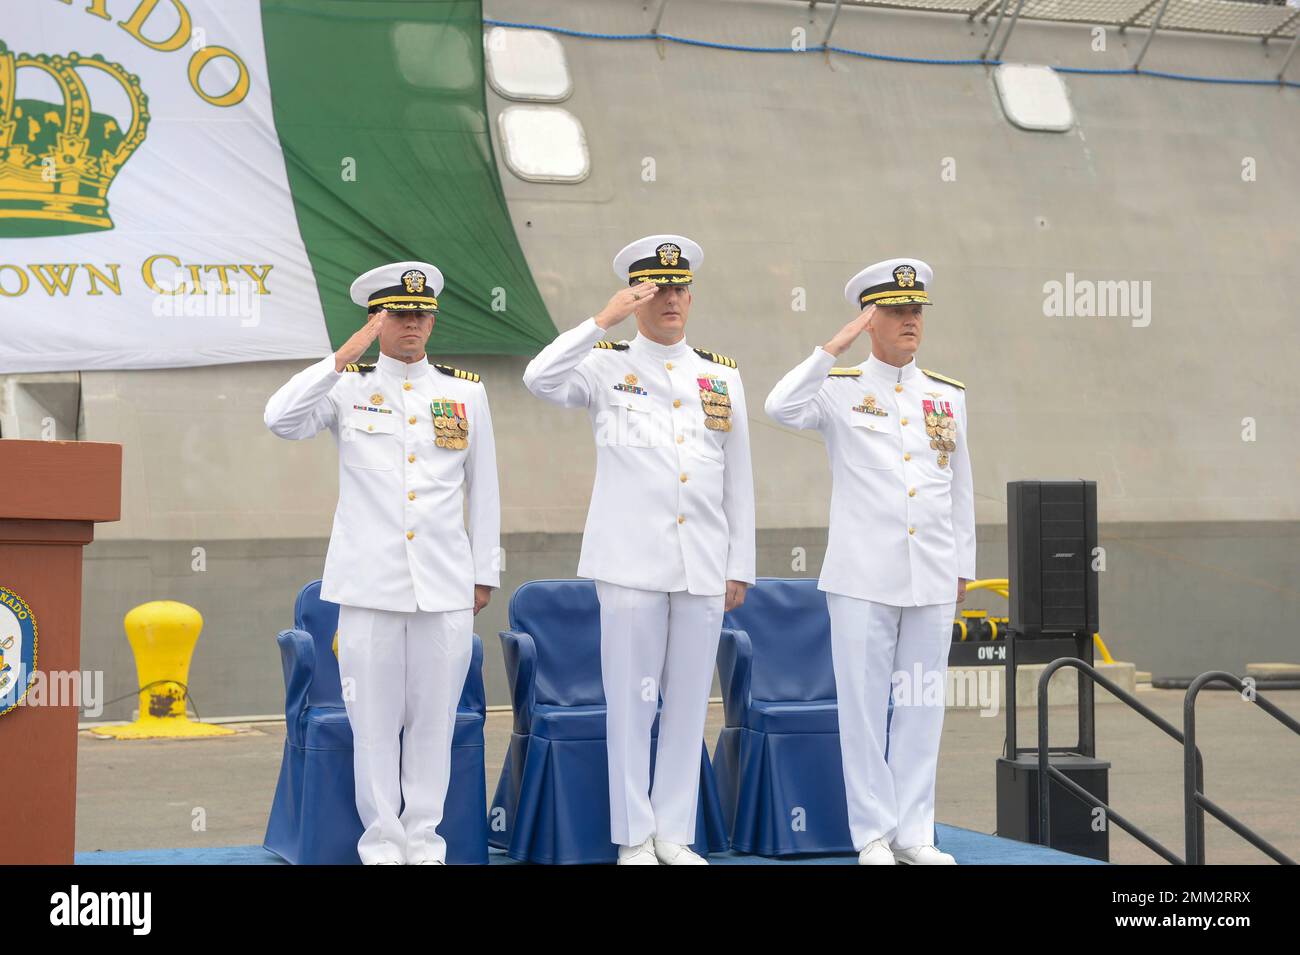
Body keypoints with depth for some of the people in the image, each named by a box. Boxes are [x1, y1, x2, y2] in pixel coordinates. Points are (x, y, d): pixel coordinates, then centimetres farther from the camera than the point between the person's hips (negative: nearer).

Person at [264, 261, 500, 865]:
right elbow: (280, 420, -13)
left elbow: (483, 489, 12)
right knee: (374, 717, 1)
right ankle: (382, 840, 11)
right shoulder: (346, 388, 5)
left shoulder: (466, 393, 9)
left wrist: (485, 572, 11)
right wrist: (344, 357, -14)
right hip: (369, 582, -1)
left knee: (434, 715, 5)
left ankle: (424, 838, 15)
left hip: (446, 583, 1)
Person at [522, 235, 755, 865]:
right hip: (632, 562, -3)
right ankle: (634, 837, 8)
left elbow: (738, 476, 13)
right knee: (631, 700, 0)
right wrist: (605, 320, -21)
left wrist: (740, 565, 10)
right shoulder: (606, 365, 2)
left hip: (705, 567, 3)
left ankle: (674, 833, 15)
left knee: (689, 701, 7)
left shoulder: (723, 376, 12)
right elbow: (539, 379, -19)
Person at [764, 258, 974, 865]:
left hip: (933, 580, 4)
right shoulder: (840, 388, 0)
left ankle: (914, 832, 15)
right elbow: (780, 408, -21)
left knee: (922, 704, 7)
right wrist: (835, 348, -20)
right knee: (864, 703, 1)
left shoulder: (947, 396, 12)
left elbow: (960, 487, 17)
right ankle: (873, 833, 9)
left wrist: (963, 565, 16)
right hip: (863, 577, -3)